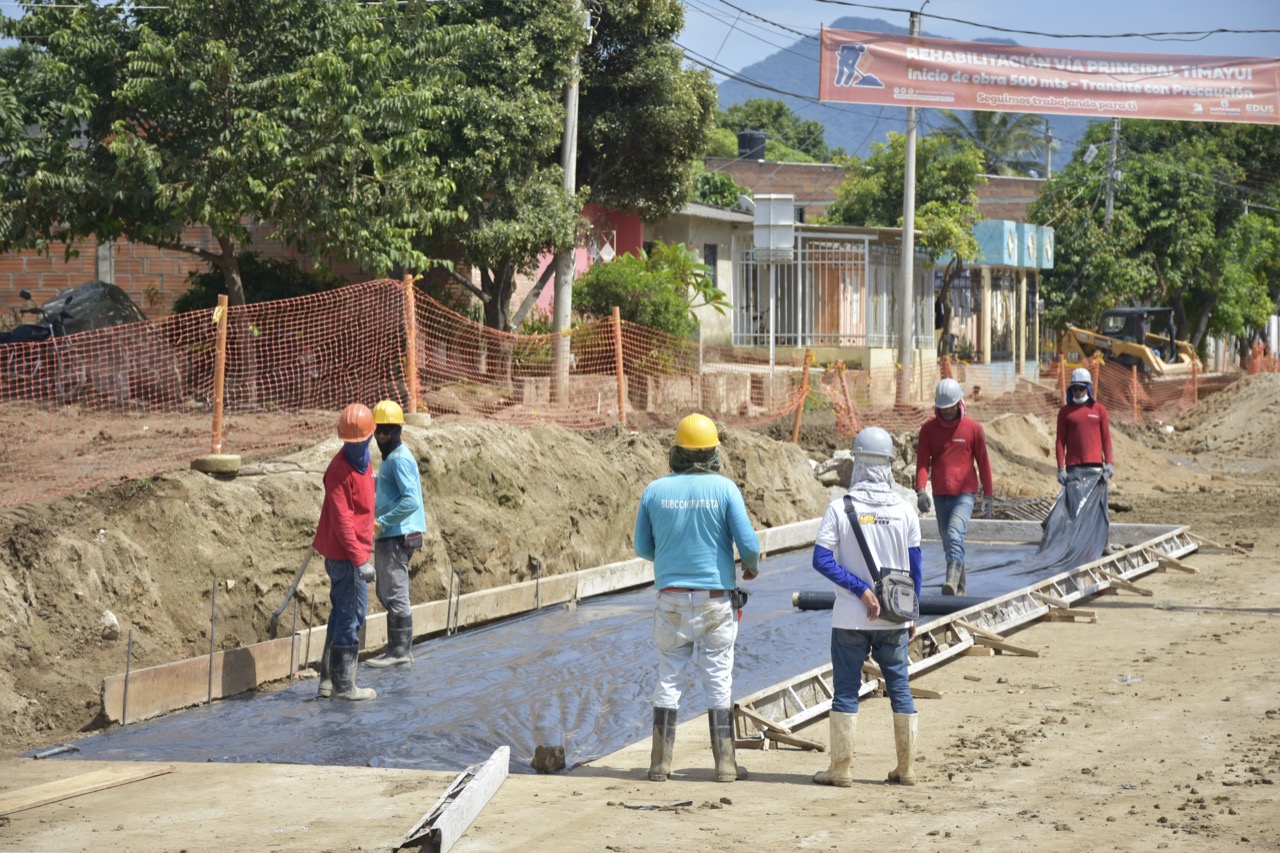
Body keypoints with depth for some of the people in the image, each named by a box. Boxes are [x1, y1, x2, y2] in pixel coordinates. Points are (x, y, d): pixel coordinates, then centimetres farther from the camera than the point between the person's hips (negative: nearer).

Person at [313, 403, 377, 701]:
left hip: (353, 553, 10)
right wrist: (359, 560, -23)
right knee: (351, 617, -5)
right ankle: (344, 685, 1)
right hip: (346, 555, -10)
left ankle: (329, 679, 24)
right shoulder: (340, 469, -18)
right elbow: (341, 519, -21)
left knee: (342, 615, 16)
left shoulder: (364, 462, 11)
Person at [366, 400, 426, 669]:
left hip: (397, 536, -11)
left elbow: (411, 501, -25)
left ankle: (400, 652, 0)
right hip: (388, 536, 11)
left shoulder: (400, 458, -15)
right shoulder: (390, 457, 17)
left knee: (395, 594, -5)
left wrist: (382, 522, -21)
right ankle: (400, 647, 23)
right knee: (384, 592, 16)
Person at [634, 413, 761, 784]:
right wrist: (752, 566, 13)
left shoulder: (655, 491, -1)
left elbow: (642, 548, 8)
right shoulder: (724, 489, -7)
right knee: (719, 680, 5)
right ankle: (725, 763, 5)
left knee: (668, 679, 8)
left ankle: (660, 763, 7)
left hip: (671, 599, 1)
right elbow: (748, 543, -9)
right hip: (715, 599, -1)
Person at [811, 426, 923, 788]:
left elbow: (822, 559, -15)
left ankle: (841, 768, 7)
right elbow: (915, 568, 4)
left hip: (850, 618, -2)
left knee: (846, 690, 5)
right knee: (900, 689, 10)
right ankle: (906, 768, 14)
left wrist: (861, 589, -12)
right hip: (895, 618, 2)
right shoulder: (904, 510, -2)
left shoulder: (840, 508, -8)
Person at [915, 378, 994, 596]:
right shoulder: (928, 429, 5)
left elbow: (983, 463, 4)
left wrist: (988, 495, 4)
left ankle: (952, 581, -34)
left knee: (954, 535, -23)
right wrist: (920, 490, -13)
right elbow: (922, 461, 2)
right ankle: (959, 586, 20)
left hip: (964, 494, -4)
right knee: (947, 541, 9)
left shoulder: (973, 428, 0)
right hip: (940, 495, 4)